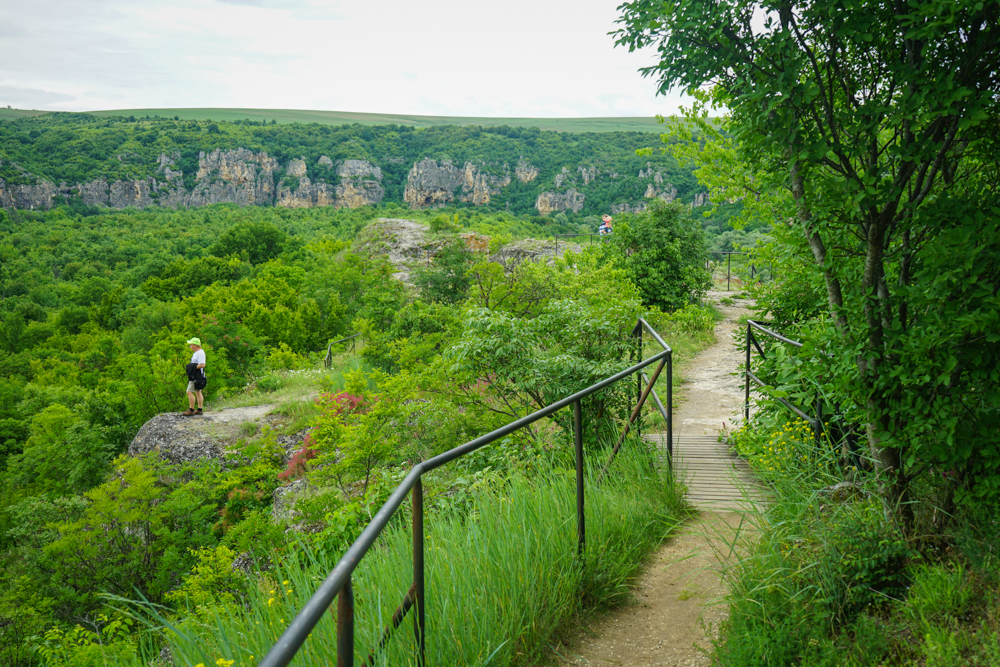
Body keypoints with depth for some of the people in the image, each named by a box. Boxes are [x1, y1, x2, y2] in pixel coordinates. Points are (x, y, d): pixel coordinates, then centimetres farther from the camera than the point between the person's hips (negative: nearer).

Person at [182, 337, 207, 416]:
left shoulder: (200, 353, -16)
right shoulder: (196, 353, 16)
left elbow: (202, 365, -24)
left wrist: (193, 367, -19)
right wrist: (189, 367, 11)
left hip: (197, 376, -11)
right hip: (195, 376, 11)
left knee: (189, 392, -10)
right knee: (198, 392, 12)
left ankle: (191, 410, -8)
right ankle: (200, 409, 16)